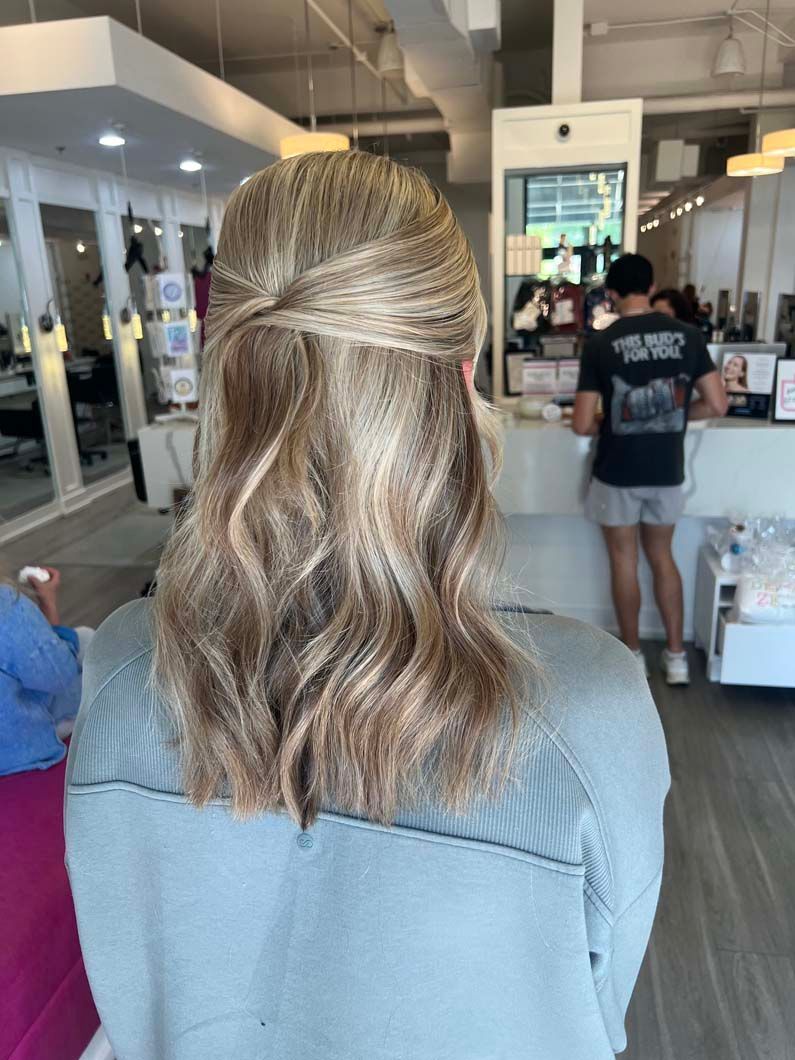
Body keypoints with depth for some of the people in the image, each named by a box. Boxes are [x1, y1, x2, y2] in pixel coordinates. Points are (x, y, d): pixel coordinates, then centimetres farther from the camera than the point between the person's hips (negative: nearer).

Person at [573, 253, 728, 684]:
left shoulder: (600, 344, -12)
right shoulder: (687, 335, -3)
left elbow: (582, 424, -14)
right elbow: (717, 405, -2)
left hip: (617, 473, -3)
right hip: (667, 472, 3)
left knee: (624, 561, 12)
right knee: (662, 557, 19)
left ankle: (633, 656, 25)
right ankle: (676, 656, 24)